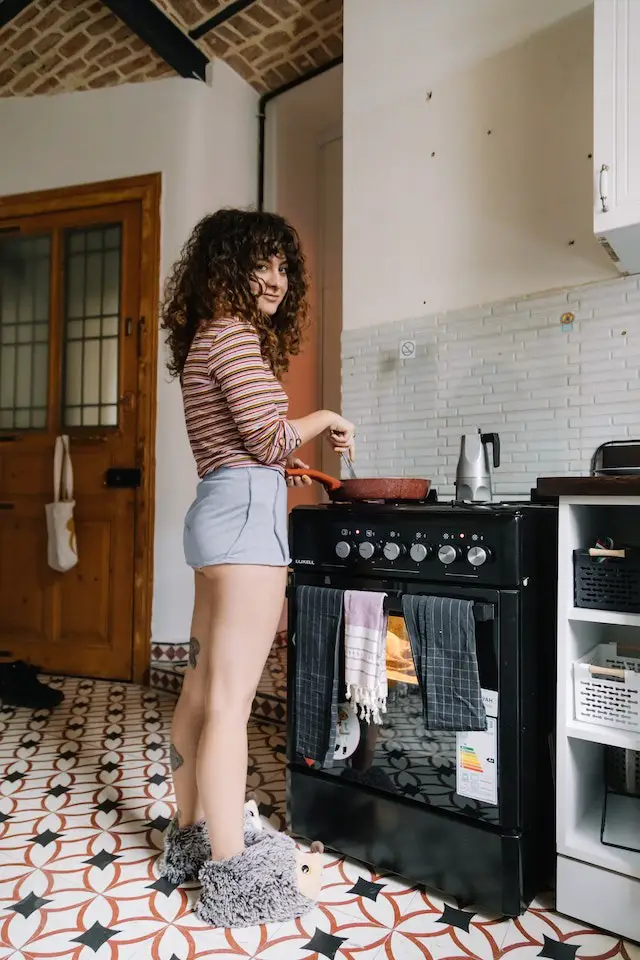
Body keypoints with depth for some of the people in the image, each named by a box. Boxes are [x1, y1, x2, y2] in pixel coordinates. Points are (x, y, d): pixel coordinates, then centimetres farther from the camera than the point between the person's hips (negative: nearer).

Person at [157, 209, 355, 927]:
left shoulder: (208, 341, 24)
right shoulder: (234, 335, -6)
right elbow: (268, 437, -14)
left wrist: (282, 464, 21)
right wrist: (323, 420, 2)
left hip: (219, 510, 11)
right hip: (246, 510, -10)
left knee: (202, 690, 14)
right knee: (231, 701, -6)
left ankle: (191, 838, 27)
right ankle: (230, 876, 4)